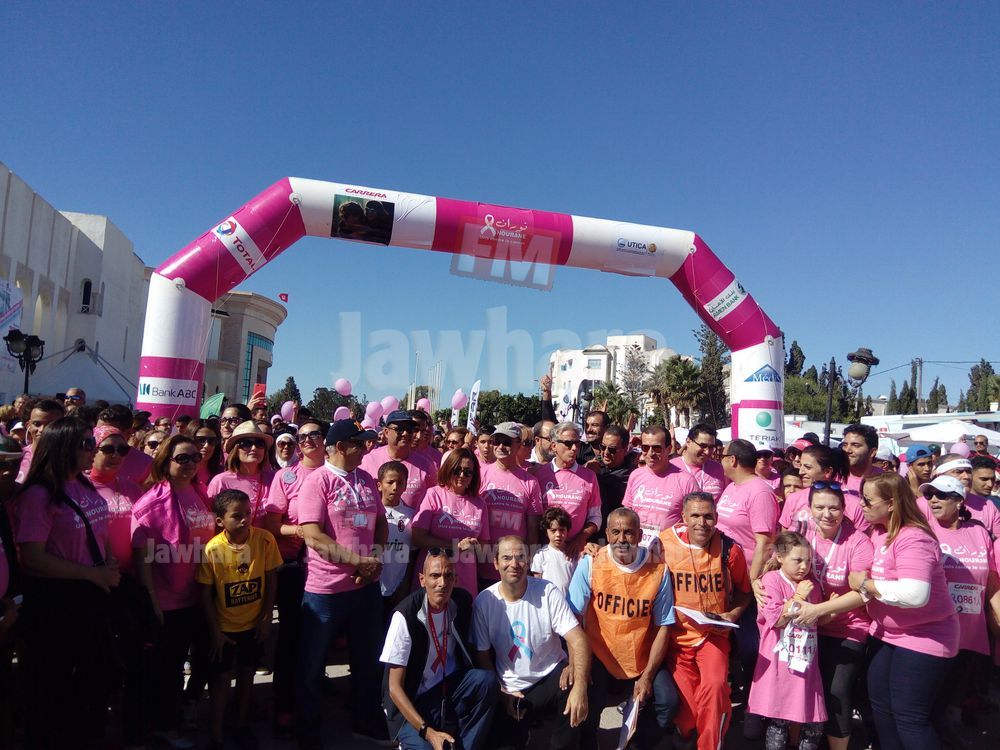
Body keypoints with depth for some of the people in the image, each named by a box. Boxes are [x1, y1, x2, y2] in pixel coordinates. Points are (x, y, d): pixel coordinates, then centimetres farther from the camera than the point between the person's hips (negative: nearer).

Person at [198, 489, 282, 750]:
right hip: (224, 627, -2)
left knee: (246, 674, 17)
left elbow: (271, 580, -6)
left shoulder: (265, 540, -17)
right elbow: (206, 595, -10)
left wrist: (266, 617, -6)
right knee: (223, 678, 7)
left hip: (254, 623, 2)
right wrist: (214, 632, -8)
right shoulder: (212, 549, -20)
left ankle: (242, 727, 36)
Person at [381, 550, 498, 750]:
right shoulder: (406, 615, -20)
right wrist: (428, 732, -25)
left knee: (486, 680, -24)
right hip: (412, 701, -4)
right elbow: (394, 687, -17)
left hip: (451, 686, 5)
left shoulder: (463, 601, -7)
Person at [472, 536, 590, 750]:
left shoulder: (548, 592, -12)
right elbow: (482, 656, 0)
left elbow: (577, 639, -20)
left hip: (552, 676, -1)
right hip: (511, 690, 1)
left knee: (573, 683, -31)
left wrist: (580, 686, -36)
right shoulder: (484, 602, -8)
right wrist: (501, 692, -12)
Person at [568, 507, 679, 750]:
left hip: (642, 662, 2)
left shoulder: (658, 570, -7)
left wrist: (647, 676, -8)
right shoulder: (590, 564, -11)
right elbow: (573, 617, -10)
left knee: (668, 701, -16)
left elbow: (663, 626, -2)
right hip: (598, 659, -2)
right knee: (587, 702, -24)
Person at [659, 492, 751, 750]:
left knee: (715, 686, -25)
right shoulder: (665, 543, -9)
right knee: (685, 701, -10)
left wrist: (733, 614, -6)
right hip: (676, 634, 0)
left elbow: (743, 590, 11)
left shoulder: (730, 550, -6)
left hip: (713, 634, 0)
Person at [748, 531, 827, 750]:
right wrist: (798, 597, -13)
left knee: (815, 724, 9)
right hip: (780, 663, -5)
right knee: (778, 722, 1)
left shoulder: (811, 584, 10)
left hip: (806, 662, 6)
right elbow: (777, 619, -16)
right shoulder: (771, 580, -8)